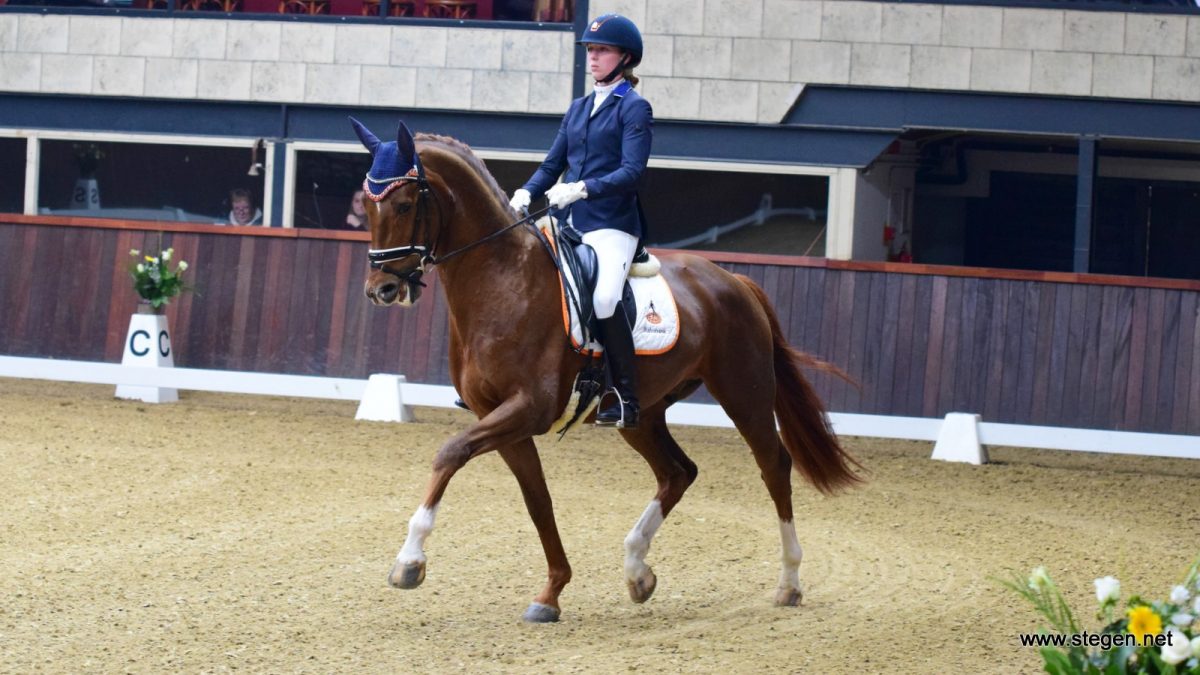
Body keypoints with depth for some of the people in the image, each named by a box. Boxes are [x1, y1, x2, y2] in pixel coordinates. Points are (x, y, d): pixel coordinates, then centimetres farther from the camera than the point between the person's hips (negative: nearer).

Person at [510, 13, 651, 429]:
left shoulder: (634, 108, -1)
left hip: (610, 226, -7)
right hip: (566, 222, 7)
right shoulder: (578, 109, 19)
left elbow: (632, 171, -12)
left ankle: (625, 400, -20)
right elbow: (552, 165, 18)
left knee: (603, 298, -28)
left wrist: (583, 188, -24)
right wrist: (526, 194, -1)